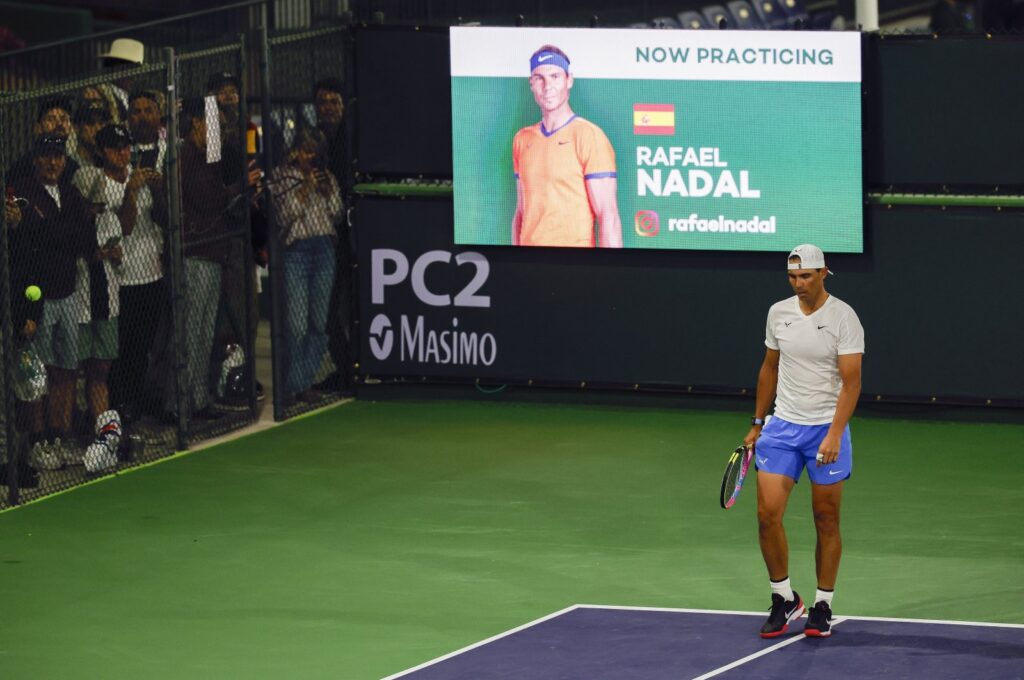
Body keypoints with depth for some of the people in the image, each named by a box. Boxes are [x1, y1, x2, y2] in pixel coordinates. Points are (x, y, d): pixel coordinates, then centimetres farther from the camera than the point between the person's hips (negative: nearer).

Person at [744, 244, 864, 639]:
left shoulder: (843, 318, -11)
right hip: (782, 428, 4)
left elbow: (851, 382, -15)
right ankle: (783, 599, 10)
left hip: (827, 431, -4)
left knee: (826, 521, 4)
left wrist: (834, 435, -24)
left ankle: (823, 606, 16)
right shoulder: (778, 313, 4)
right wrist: (757, 422, 18)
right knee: (768, 514, -6)